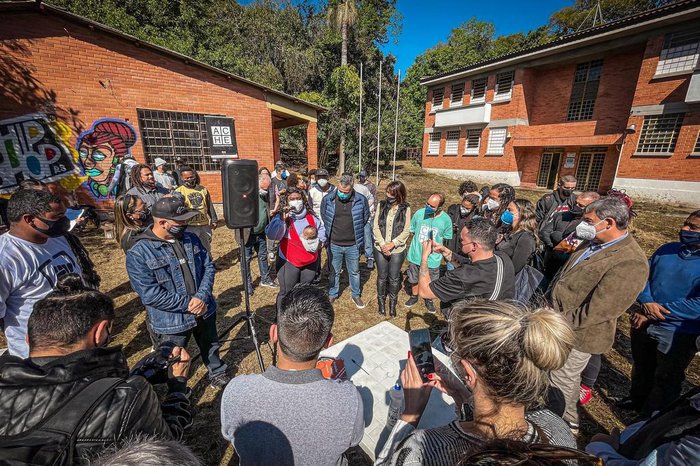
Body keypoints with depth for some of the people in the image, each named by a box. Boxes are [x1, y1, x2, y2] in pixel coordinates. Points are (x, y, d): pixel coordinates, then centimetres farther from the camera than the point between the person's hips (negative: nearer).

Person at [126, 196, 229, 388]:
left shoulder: (191, 239, -3)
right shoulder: (138, 254, -18)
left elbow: (209, 266, -2)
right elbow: (150, 295, -21)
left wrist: (202, 297, -16)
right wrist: (187, 303, -20)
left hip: (205, 311, 5)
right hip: (171, 322, -4)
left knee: (211, 347, 27)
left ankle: (218, 373, 53)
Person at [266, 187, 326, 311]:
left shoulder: (311, 216, 0)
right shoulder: (281, 217, -11)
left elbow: (321, 230, 14)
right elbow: (271, 235, -24)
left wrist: (319, 241, -4)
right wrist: (281, 219, -33)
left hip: (310, 261, 5)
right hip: (289, 262, -4)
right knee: (286, 293, 7)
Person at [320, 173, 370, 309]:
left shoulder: (361, 200, -12)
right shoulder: (328, 200, -11)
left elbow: (365, 218, 5)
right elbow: (323, 218, 7)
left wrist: (355, 232, 9)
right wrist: (331, 232, 9)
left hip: (353, 245, 0)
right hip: (334, 244, 0)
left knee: (354, 272, 18)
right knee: (334, 272, 18)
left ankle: (356, 295, 39)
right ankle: (333, 294, 40)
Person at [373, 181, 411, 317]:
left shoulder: (405, 208, -7)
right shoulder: (381, 205, -3)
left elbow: (406, 231, -7)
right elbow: (376, 226, -4)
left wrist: (393, 243, -16)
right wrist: (382, 244, -13)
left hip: (397, 250, -1)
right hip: (380, 248, 1)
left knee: (394, 278, 12)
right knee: (382, 276, 15)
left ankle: (393, 303, 34)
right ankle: (381, 301, 36)